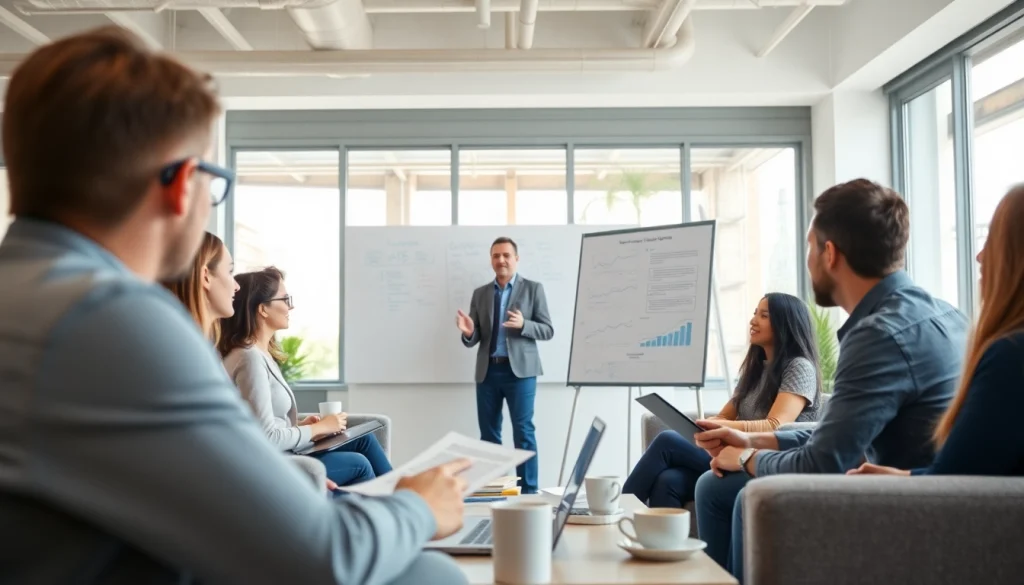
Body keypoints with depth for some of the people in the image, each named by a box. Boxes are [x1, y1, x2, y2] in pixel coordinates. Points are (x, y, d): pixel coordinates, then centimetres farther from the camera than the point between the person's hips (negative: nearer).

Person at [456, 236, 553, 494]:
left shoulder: (533, 289, 3)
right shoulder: (480, 294, 13)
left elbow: (548, 330, -2)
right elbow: (474, 339, 10)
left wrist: (523, 325, -20)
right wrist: (468, 331, -14)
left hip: (520, 369, -4)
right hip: (488, 371, 4)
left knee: (523, 432, -4)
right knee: (488, 434, 6)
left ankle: (528, 492, 1)